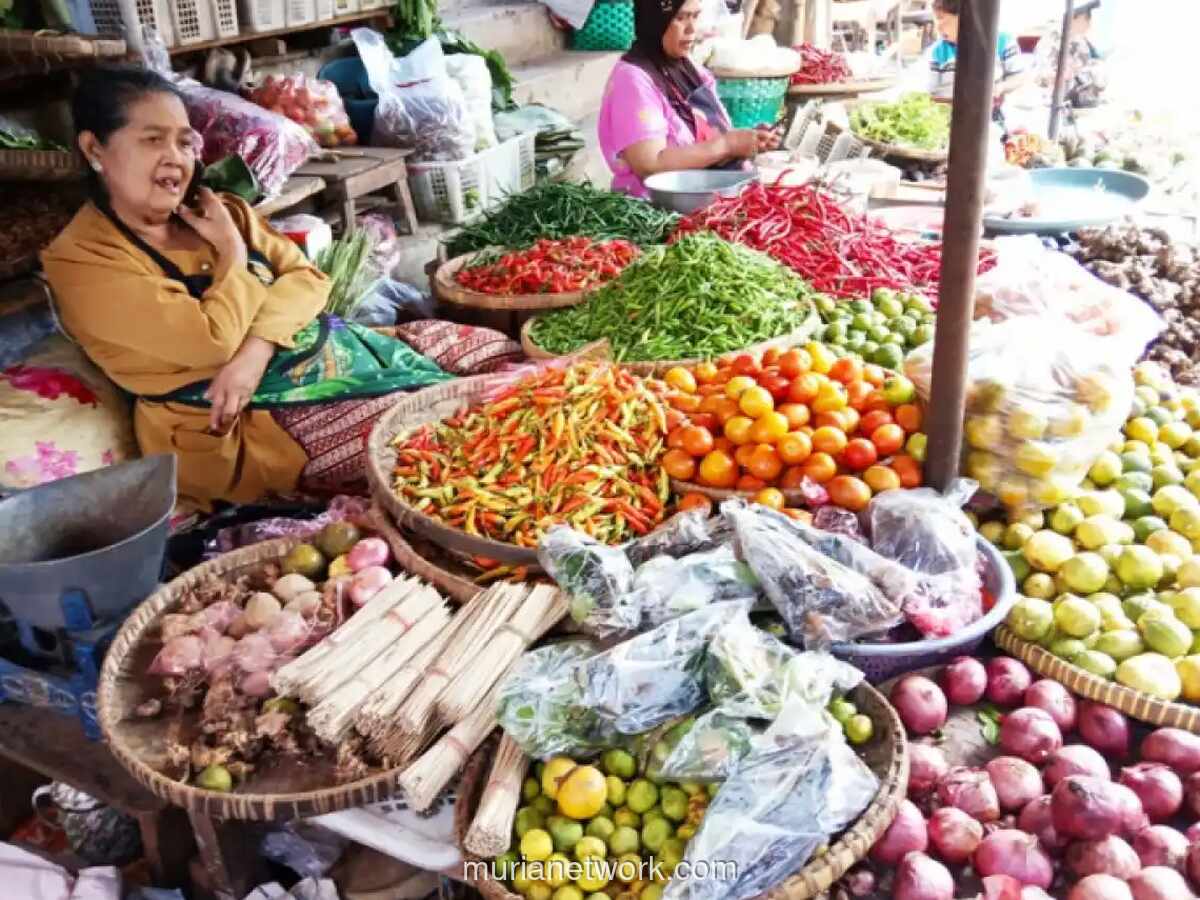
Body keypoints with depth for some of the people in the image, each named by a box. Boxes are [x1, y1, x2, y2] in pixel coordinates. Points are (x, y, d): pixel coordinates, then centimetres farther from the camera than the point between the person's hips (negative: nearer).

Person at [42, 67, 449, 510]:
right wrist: (233, 250, -7)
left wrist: (257, 349, -17)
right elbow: (214, 339, -22)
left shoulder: (215, 211, 9)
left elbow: (306, 277, 0)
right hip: (251, 416, -7)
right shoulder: (81, 260, -12)